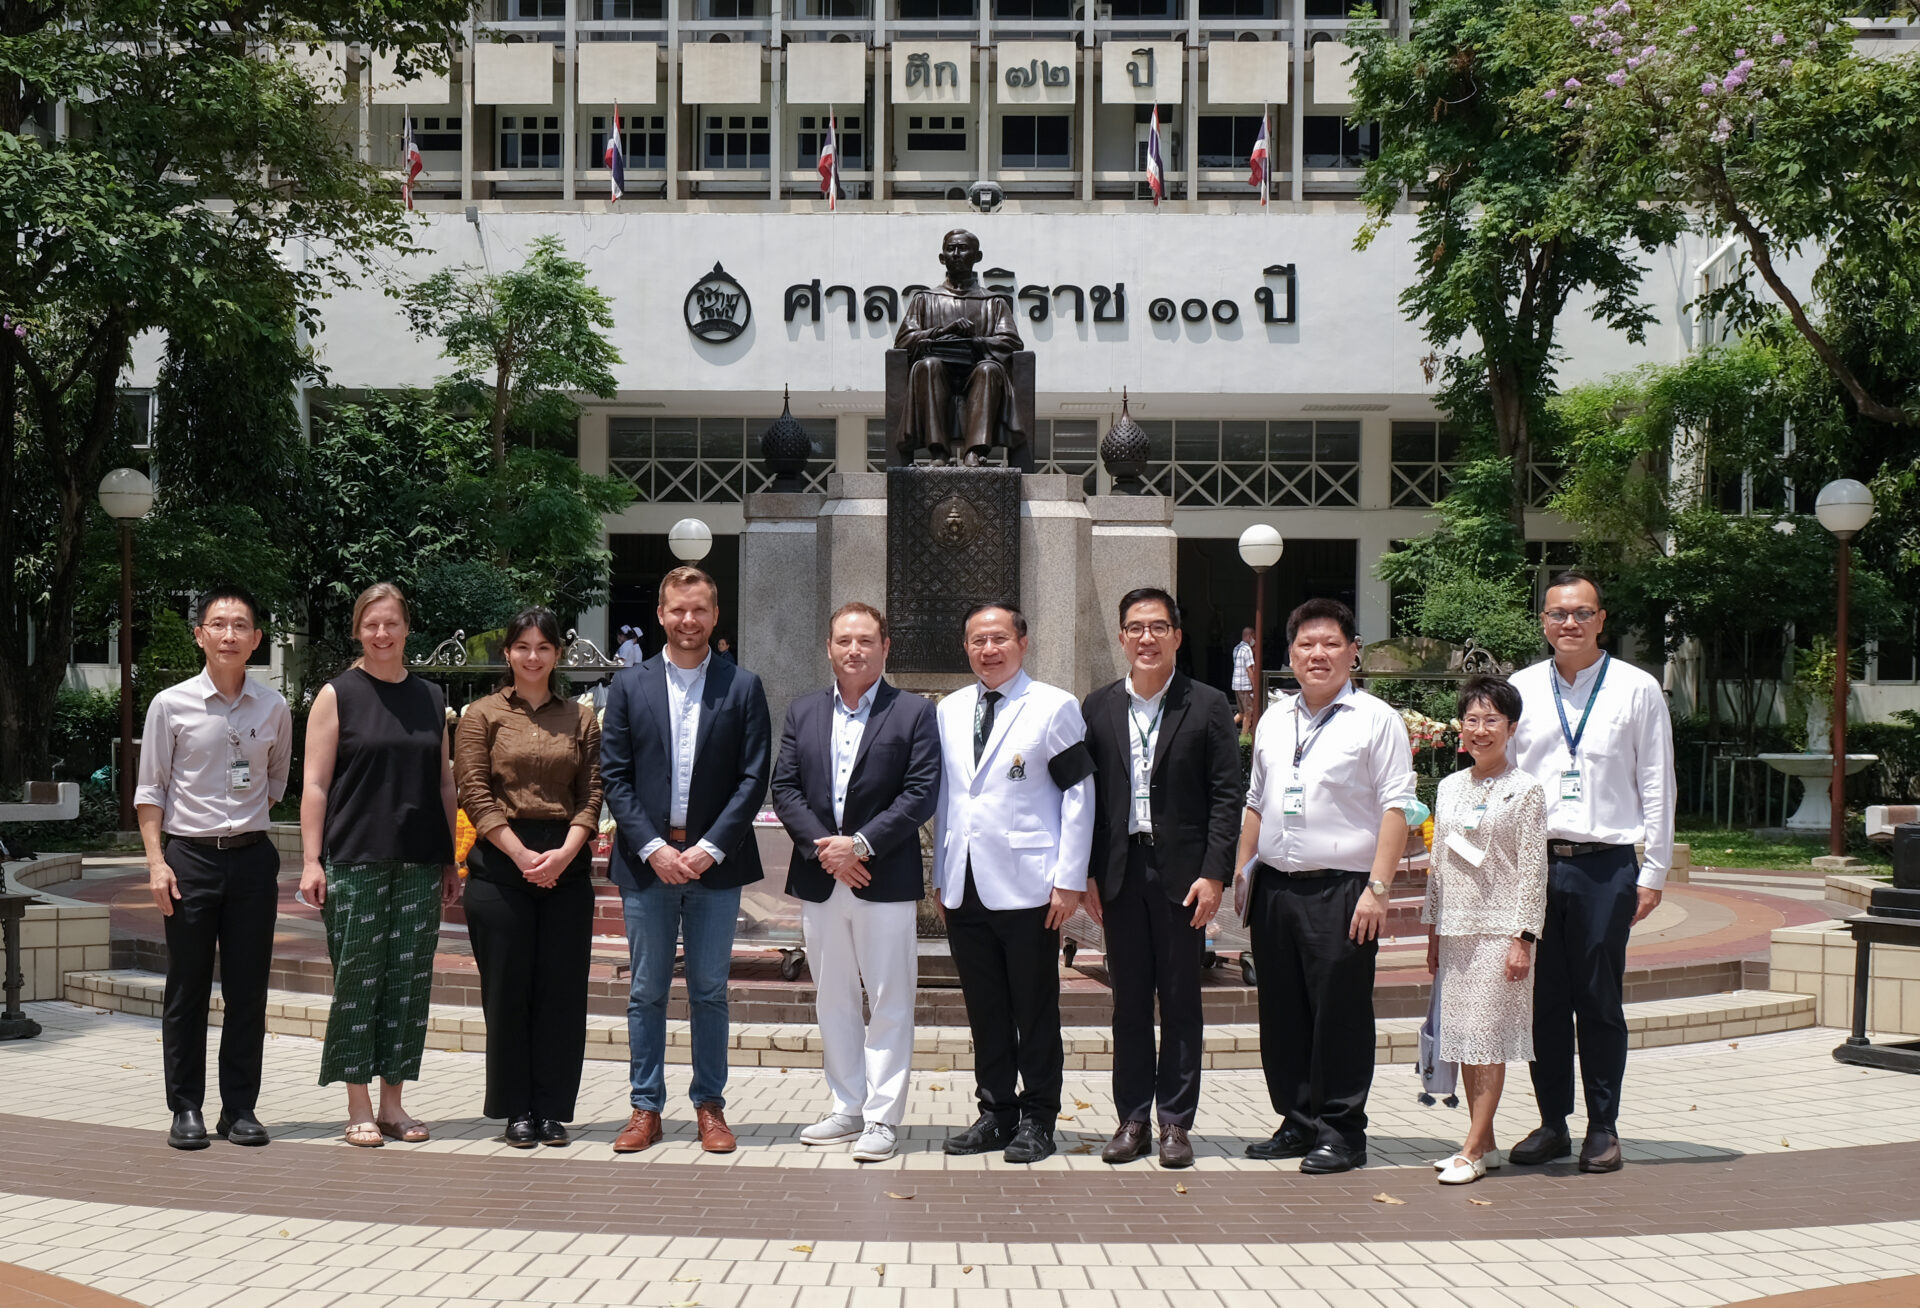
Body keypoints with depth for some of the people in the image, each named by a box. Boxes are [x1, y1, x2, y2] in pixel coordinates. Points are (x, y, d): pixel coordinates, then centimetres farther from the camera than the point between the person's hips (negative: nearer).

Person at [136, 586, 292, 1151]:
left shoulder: (274, 708, 4)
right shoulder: (170, 705, -2)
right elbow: (150, 790, 1)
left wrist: (249, 821, 9)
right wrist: (156, 861, -7)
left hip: (253, 856, 2)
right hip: (189, 855, -2)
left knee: (248, 989, 5)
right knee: (187, 991, 3)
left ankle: (240, 1107, 14)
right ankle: (185, 1109, 12)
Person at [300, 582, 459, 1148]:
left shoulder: (431, 698, 13)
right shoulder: (338, 695, 2)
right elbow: (316, 784, -1)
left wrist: (451, 861, 13)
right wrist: (312, 860, -9)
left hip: (420, 865, 4)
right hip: (354, 862, -3)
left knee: (410, 980, 5)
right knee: (356, 979, -2)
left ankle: (393, 1101, 14)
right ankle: (359, 1107, 7)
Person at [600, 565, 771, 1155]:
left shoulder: (743, 687, 3)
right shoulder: (629, 685, 6)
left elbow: (753, 778, -1)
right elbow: (614, 775, 1)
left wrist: (709, 848, -11)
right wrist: (654, 849, -9)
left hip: (714, 862, -1)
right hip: (646, 861, 1)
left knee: (710, 992, 6)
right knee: (646, 992, 6)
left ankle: (710, 1106, 15)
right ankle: (646, 1109, 13)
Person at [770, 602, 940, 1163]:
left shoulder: (914, 713, -1)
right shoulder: (803, 712, 11)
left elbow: (921, 794, -9)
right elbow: (784, 788, 4)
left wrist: (861, 843, -16)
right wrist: (823, 847, -10)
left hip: (886, 880, -4)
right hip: (820, 880, 4)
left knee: (889, 1003, -1)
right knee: (833, 1001, 12)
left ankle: (882, 1118, 5)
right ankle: (847, 1109, 22)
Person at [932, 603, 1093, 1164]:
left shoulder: (1054, 707, -1)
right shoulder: (949, 710, 14)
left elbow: (1078, 795, -4)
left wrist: (1069, 880, -9)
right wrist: (940, 875, 13)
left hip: (1027, 886, -4)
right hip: (965, 886, 5)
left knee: (1036, 1011, 3)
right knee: (985, 1011, 10)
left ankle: (1037, 1119, 13)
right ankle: (996, 1113, 20)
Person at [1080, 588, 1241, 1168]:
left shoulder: (1207, 706, 1)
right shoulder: (1098, 707, 8)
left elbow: (1227, 795, -2)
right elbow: (1086, 795, 8)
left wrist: (1214, 874, -10)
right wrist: (1087, 874, 1)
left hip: (1182, 871, -2)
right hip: (1120, 873, 2)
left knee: (1181, 1001, 4)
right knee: (1129, 1001, 7)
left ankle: (1175, 1123, 11)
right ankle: (1132, 1120, 15)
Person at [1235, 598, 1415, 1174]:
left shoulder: (1375, 720, -3)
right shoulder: (1272, 722, 16)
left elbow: (1395, 807, -8)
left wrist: (1377, 888, -15)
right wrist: (1238, 870, 16)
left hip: (1340, 889, -6)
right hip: (1274, 888, 6)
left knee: (1339, 1014, -2)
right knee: (1282, 1014, 10)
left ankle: (1341, 1132, 8)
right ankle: (1297, 1122, 22)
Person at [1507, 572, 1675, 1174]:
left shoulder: (1638, 689, 3)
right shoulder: (1520, 689, 8)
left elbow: (1657, 786, 3)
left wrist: (1654, 872, -1)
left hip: (1605, 866, -2)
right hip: (1533, 863, 2)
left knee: (1600, 1002, 3)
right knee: (1543, 999, 6)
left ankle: (1603, 1129, 14)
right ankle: (1552, 1124, 18)